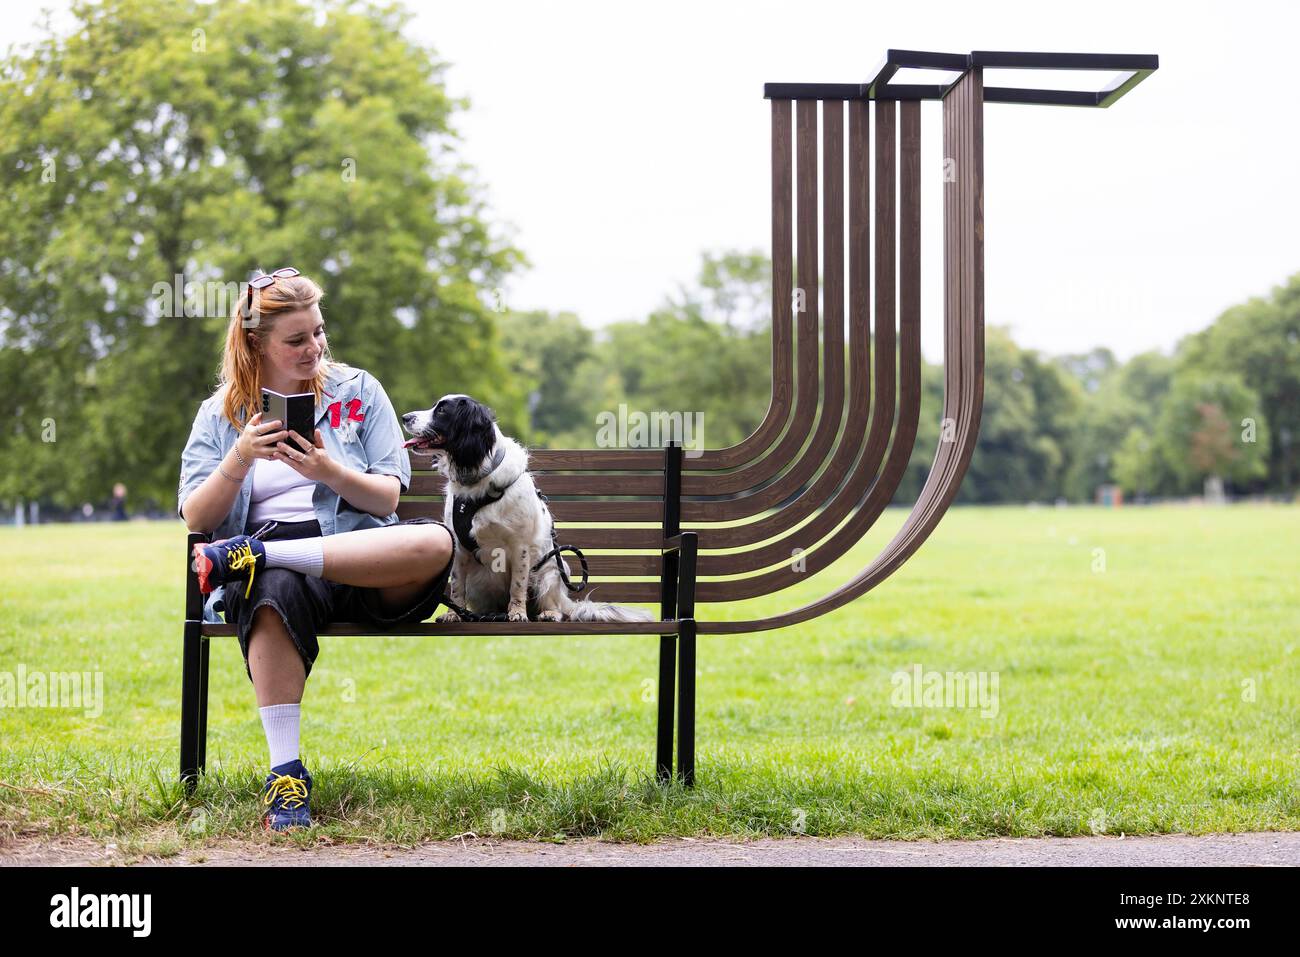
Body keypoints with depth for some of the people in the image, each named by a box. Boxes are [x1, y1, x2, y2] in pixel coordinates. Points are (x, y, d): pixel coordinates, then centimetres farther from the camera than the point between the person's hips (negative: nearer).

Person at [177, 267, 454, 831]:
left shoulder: (357, 391, 16)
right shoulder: (219, 414, 16)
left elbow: (386, 499, 7)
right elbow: (196, 520, 7)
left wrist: (331, 472, -13)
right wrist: (241, 458, -10)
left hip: (360, 562, 1)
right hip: (278, 566, -1)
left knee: (436, 542, -34)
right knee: (275, 592, -40)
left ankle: (249, 553, -31)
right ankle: (285, 774, -35)